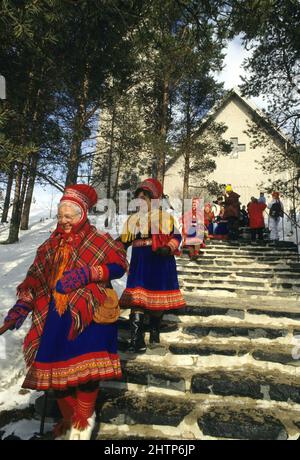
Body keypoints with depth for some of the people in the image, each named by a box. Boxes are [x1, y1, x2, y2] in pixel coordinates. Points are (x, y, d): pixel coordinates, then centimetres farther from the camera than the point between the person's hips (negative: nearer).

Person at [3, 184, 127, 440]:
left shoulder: (98, 241, -5)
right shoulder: (52, 244, 10)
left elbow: (119, 265, -12)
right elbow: (37, 275, 10)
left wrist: (87, 273, -22)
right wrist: (24, 303, -1)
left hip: (89, 316, -5)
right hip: (57, 315, 5)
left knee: (85, 367, -3)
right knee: (56, 366, 8)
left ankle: (84, 419, 25)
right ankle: (69, 419, 33)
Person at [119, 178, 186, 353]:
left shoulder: (166, 217, -3)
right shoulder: (132, 219, 10)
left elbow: (176, 237, -1)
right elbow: (124, 241, 13)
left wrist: (168, 248, -17)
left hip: (161, 262, -2)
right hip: (139, 264, 3)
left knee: (158, 299, 9)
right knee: (136, 299, -6)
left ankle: (155, 335, 28)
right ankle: (137, 340, -1)